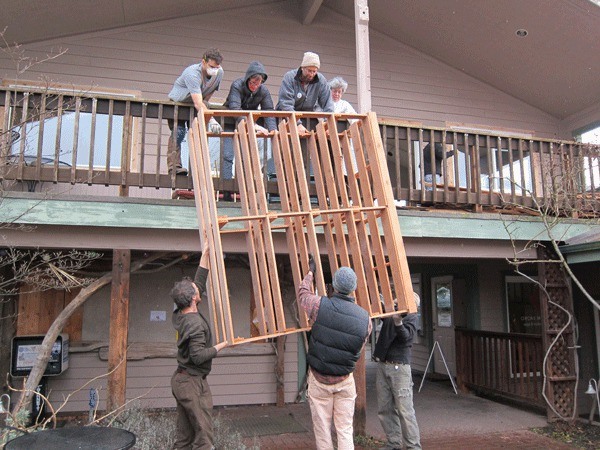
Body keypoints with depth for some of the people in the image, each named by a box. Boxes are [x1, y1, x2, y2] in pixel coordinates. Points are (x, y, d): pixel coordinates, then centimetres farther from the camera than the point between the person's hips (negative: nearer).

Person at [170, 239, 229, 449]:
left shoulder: (182, 315, 5)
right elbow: (198, 356, -26)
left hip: (181, 379, 9)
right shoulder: (195, 323, -22)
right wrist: (222, 345, -13)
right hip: (193, 383, -9)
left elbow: (200, 284, 11)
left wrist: (205, 254, 11)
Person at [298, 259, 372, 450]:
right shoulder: (364, 318, -9)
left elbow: (302, 293, 5)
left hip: (319, 379, -1)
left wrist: (310, 272, 22)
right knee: (345, 430, 11)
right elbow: (358, 349, 4)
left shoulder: (321, 305, -16)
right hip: (345, 380, 2)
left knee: (322, 430, 11)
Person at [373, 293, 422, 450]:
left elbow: (406, 336, -21)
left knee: (404, 409, -5)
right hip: (382, 365, 6)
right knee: (384, 409, 9)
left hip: (399, 367, -6)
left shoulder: (412, 317, -4)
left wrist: (398, 322, -40)